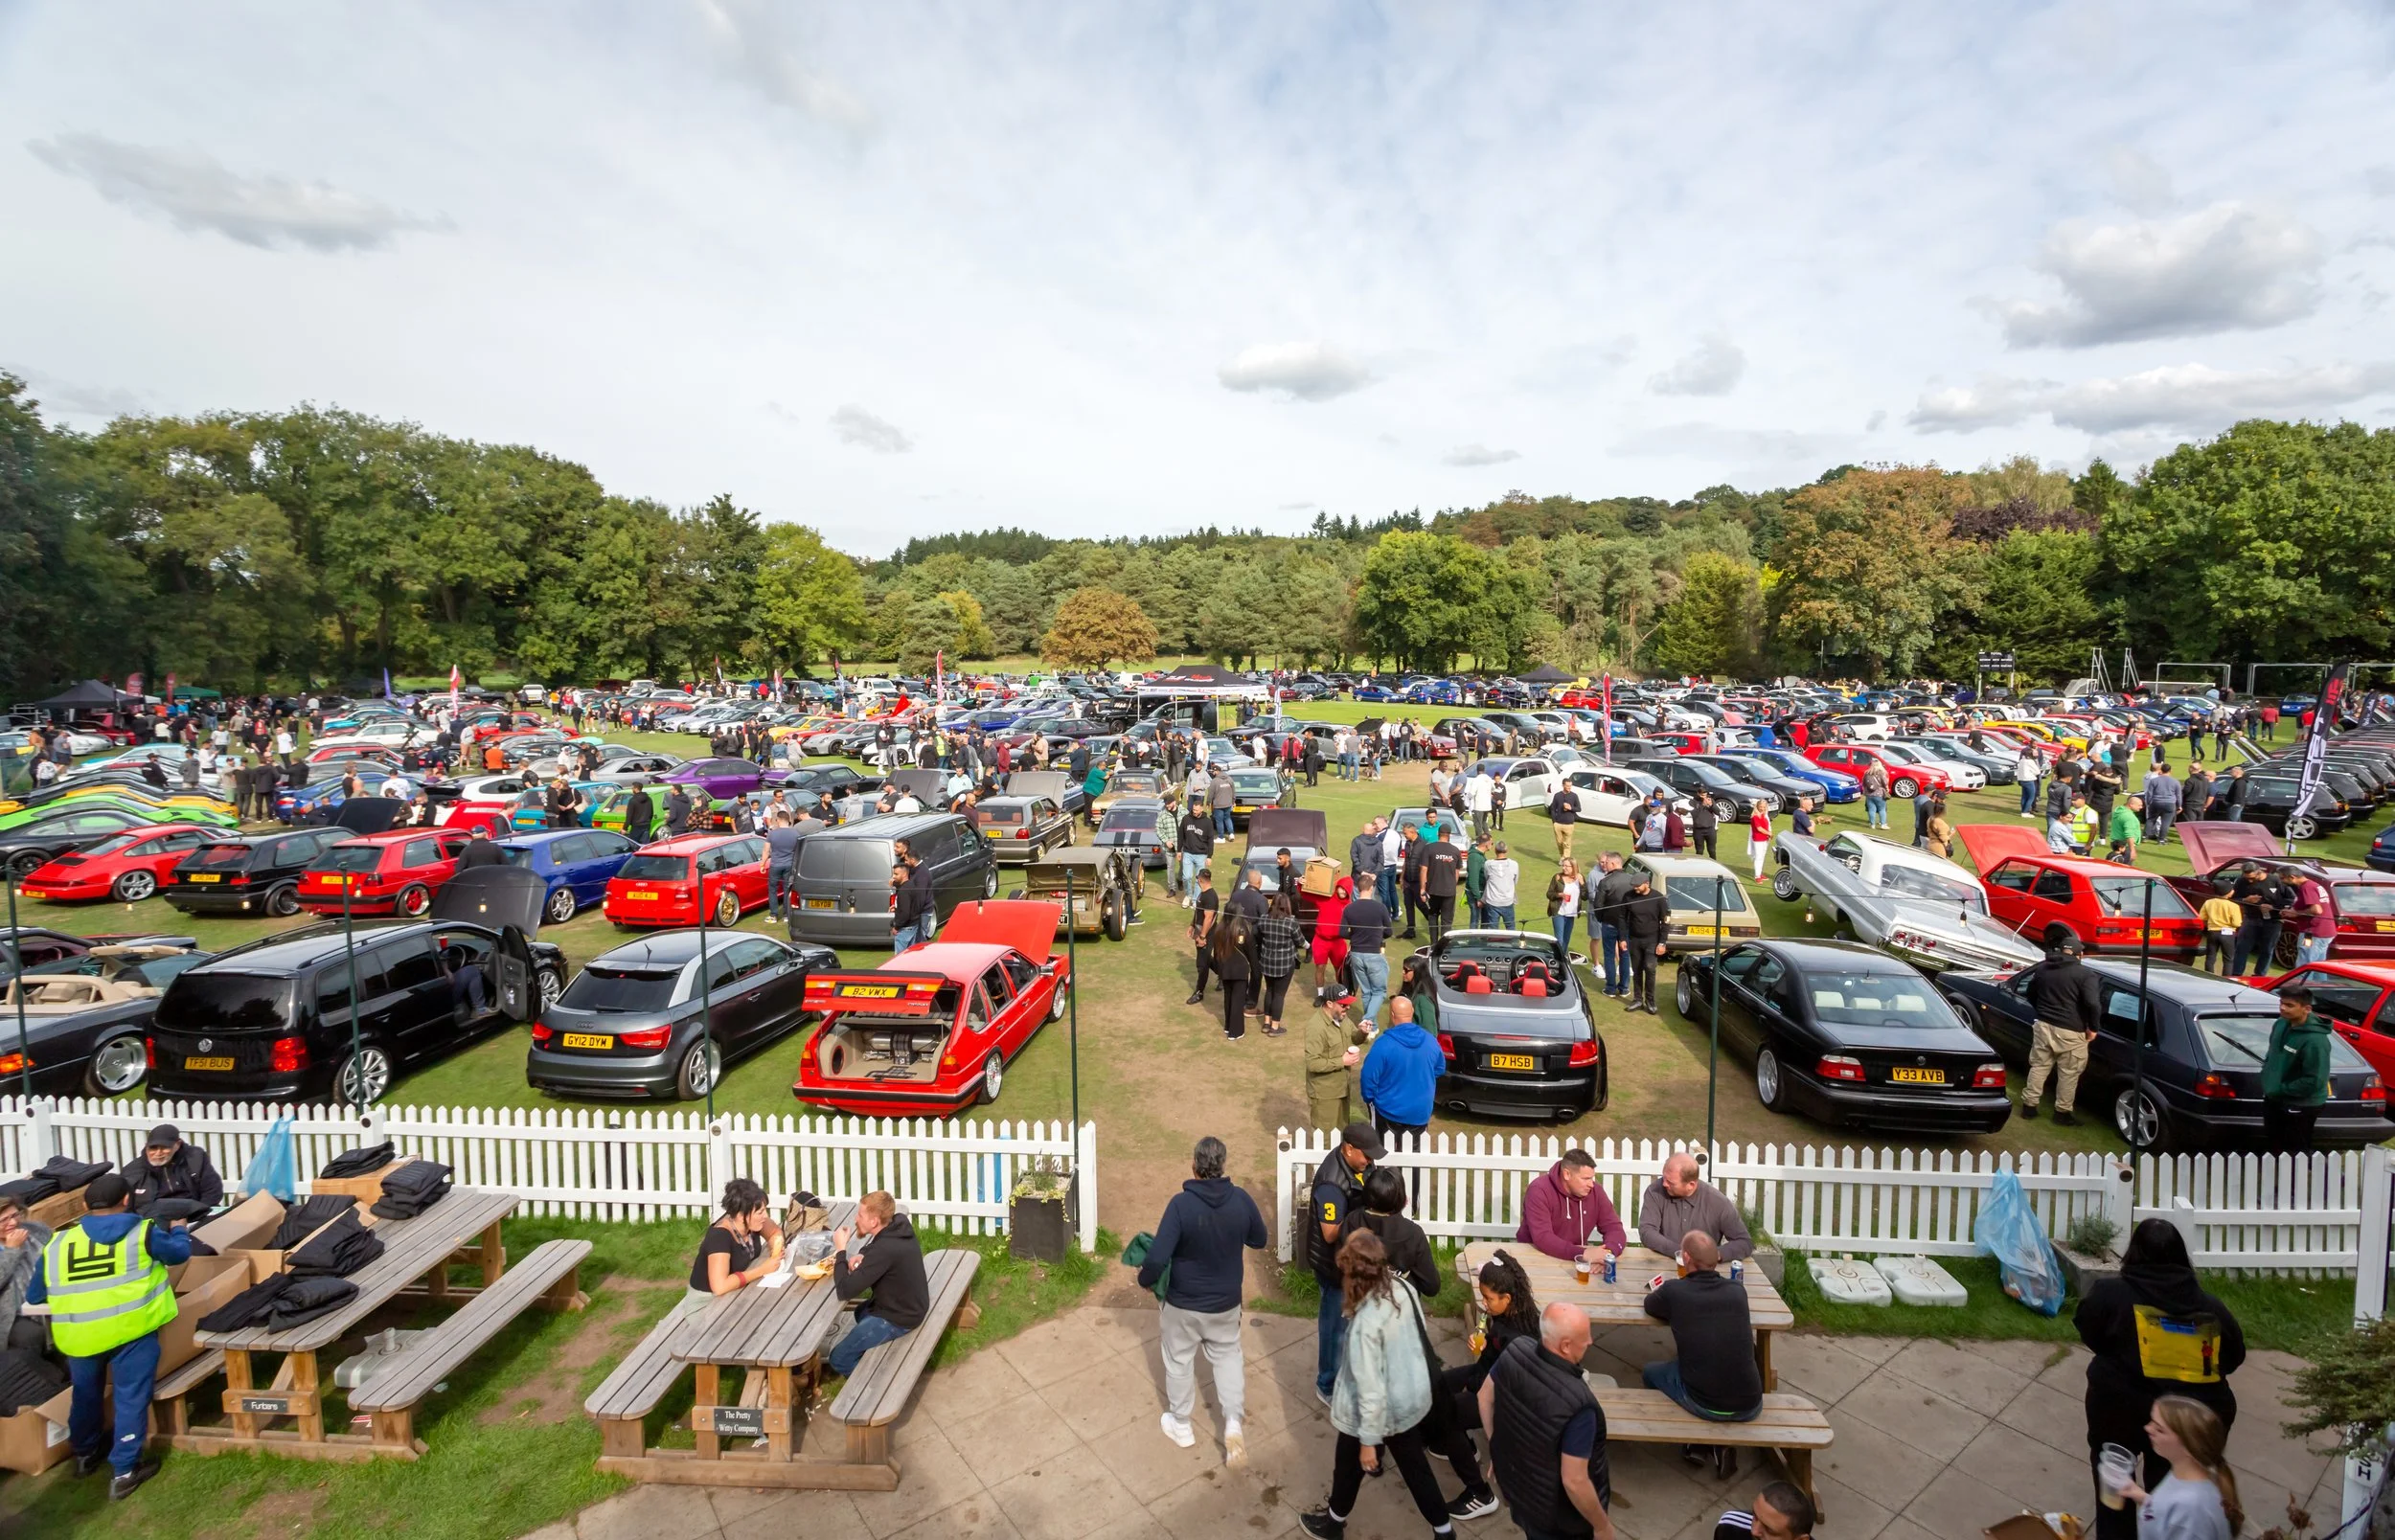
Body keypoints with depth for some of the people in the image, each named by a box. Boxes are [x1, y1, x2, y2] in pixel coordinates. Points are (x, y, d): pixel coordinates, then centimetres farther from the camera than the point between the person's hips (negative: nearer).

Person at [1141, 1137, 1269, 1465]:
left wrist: (1145, 1280, -7)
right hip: (1226, 1301, 3)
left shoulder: (1181, 1204, -28)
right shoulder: (1241, 1200, -16)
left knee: (1179, 1360, 22)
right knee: (1228, 1355, 27)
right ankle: (1233, 1423, 18)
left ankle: (1181, 1425, 39)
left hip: (1183, 1302, -3)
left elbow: (1157, 1258, -28)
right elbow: (1260, 1242, 1)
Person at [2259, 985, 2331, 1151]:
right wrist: (2266, 1073, 4)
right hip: (2273, 1099, 7)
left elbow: (2314, 1081, -26)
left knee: (2295, 1154, 5)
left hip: (2300, 1106, -7)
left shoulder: (2315, 1040, -27)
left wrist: (2281, 1089, -18)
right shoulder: (2280, 1024, -2)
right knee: (2271, 1148, 22)